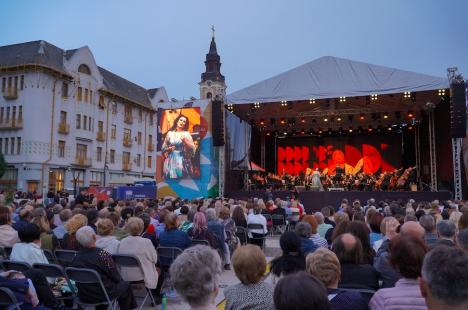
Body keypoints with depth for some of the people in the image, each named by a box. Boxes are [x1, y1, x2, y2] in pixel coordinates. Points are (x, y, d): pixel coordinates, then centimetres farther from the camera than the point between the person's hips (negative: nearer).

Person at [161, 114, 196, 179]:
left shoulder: (186, 134, 3)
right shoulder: (170, 133, 7)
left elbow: (192, 148, -3)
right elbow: (163, 148, 11)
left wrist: (185, 141, -14)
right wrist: (168, 149, -8)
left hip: (182, 160, -1)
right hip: (171, 160, 2)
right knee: (170, 177, -2)